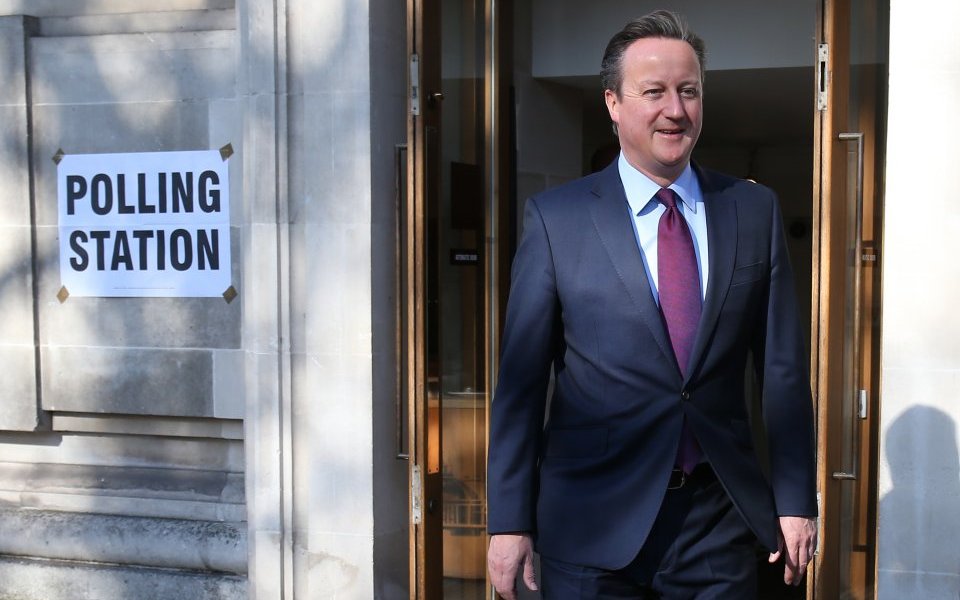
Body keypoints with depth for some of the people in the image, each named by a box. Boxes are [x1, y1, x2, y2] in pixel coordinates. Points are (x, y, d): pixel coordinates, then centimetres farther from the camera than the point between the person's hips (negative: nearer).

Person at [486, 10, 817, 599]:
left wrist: (796, 500, 4)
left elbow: (783, 367, 5)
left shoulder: (755, 209, 3)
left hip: (719, 522, 2)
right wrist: (510, 520, -6)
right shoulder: (555, 217, -4)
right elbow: (522, 376, -4)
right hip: (592, 524, -2)